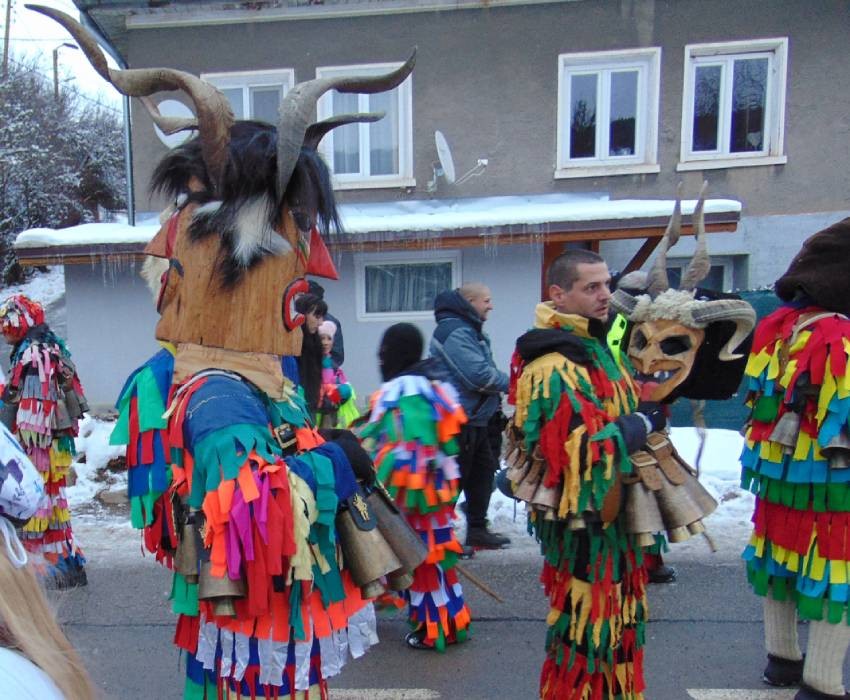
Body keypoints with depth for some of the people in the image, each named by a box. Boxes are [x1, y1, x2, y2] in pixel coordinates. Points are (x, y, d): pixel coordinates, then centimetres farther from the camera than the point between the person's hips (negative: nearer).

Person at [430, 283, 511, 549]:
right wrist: (509, 383, -10)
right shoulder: (454, 331, -18)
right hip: (459, 422, -11)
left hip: (476, 419, 11)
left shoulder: (470, 330, 16)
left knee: (482, 472, 17)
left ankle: (477, 530, 30)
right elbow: (479, 375, -26)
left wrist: (496, 400, 5)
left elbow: (485, 370, 21)